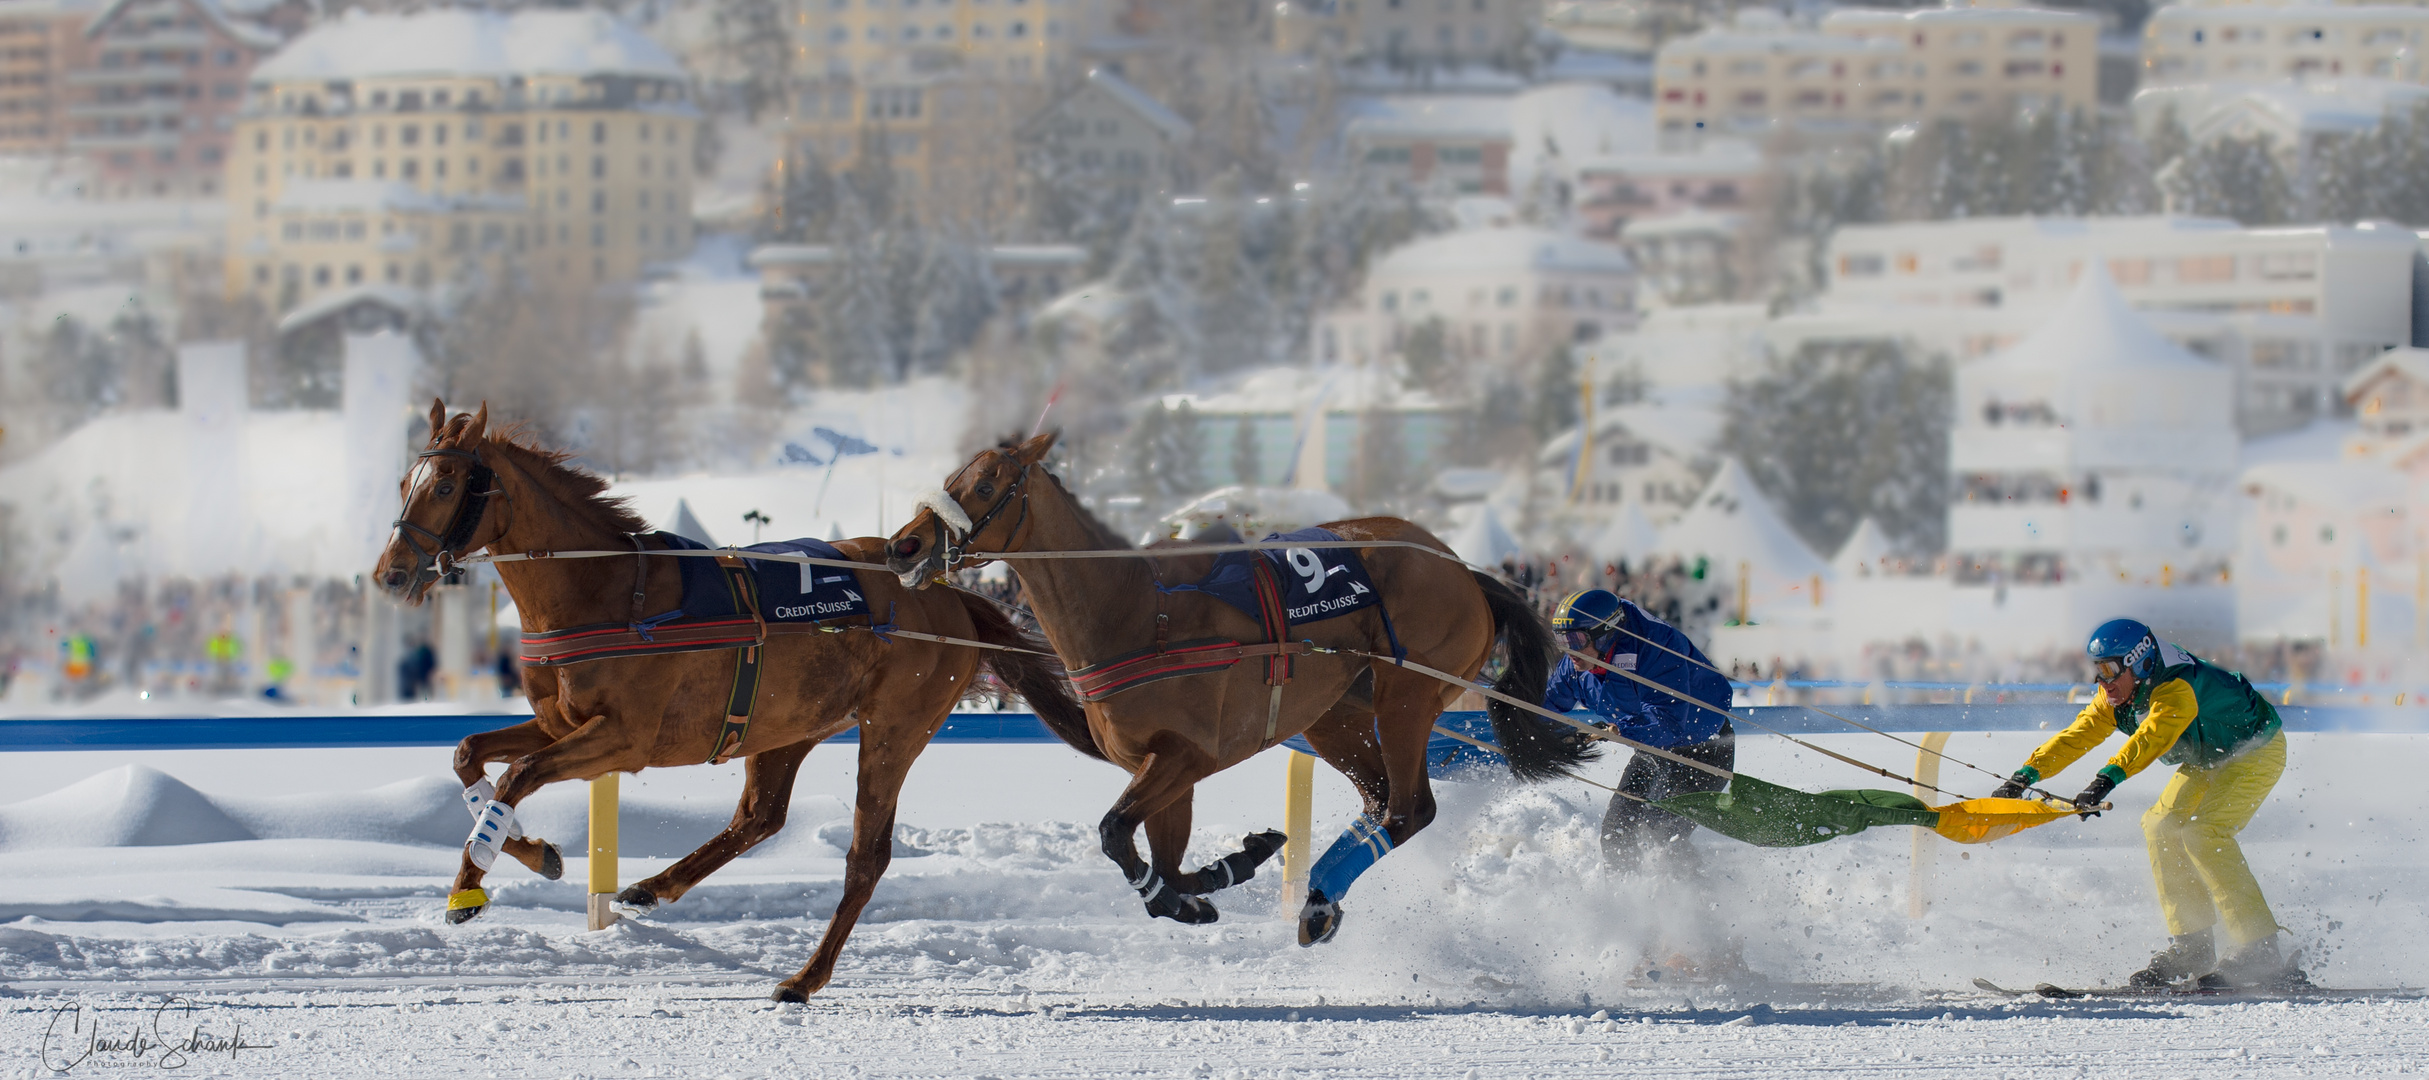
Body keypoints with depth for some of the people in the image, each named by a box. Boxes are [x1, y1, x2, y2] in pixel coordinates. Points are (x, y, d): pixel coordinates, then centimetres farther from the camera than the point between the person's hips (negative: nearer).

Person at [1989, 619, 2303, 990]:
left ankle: (2261, 954, -25)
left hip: (2258, 748, -9)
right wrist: (2027, 774, -21)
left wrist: (2107, 778, -63)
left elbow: (2153, 736, -50)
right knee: (2161, 826, -3)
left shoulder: (2176, 688, -35)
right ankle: (2192, 949, 2)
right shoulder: (2117, 697, -8)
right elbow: (2077, 735, -9)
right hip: (2208, 761, 9)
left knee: (2203, 831, -24)